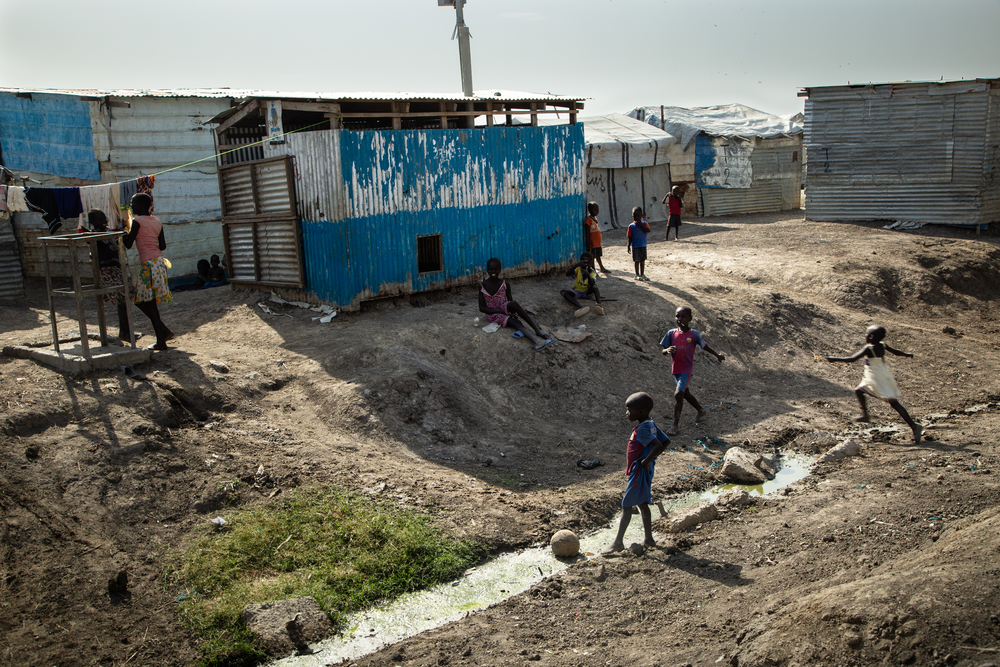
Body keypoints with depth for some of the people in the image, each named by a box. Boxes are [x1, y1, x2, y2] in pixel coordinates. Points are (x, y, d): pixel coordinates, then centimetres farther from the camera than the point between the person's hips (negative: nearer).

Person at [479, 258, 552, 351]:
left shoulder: (505, 285, 3)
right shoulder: (482, 286, -4)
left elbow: (511, 302, 6)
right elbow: (482, 308, -6)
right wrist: (500, 311, -18)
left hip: (504, 309, 3)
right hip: (493, 314, -3)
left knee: (514, 304, -34)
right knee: (516, 323, -32)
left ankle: (536, 330, -39)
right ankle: (536, 341, -56)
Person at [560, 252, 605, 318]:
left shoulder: (592, 272, -11)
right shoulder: (578, 269, -10)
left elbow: (592, 284, -31)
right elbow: (567, 274, -29)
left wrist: (588, 275, -52)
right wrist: (576, 265, -42)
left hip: (587, 293, -1)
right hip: (576, 292, 1)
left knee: (594, 286, -31)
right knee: (563, 292, -28)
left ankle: (599, 304, -53)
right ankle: (579, 307, -53)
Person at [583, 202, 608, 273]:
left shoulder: (595, 218, 13)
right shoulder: (588, 219, -15)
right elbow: (587, 233, -17)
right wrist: (588, 243, -21)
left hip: (598, 243, 9)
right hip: (592, 243, -9)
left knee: (598, 256, 20)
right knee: (592, 257, -1)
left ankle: (602, 268, 32)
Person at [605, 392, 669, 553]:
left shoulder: (642, 429, -23)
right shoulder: (651, 425, 5)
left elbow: (658, 446, -33)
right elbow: (666, 441, 13)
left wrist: (646, 461, -23)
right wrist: (649, 458, 10)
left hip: (639, 472, -10)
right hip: (646, 471, 10)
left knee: (626, 505, -3)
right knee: (642, 504, 17)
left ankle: (618, 542, 3)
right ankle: (648, 539, 24)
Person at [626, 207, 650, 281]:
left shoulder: (644, 223, 0)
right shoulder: (631, 226, -3)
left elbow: (647, 230, -19)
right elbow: (630, 237, -1)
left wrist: (640, 224, -19)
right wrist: (628, 246, -6)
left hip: (643, 246, 2)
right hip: (635, 246, -2)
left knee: (642, 260, 12)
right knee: (637, 261, 1)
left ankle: (642, 274, 23)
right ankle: (637, 275, 13)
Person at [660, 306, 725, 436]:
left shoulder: (694, 334, -8)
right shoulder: (671, 333, -1)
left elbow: (704, 346, 9)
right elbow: (663, 351, -1)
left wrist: (717, 355, 21)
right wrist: (667, 350, -25)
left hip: (687, 369, -5)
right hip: (676, 369, 5)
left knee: (678, 394, -17)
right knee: (686, 393, 21)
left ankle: (676, 424, -12)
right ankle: (702, 411, 45)